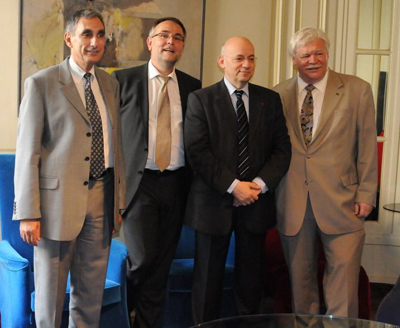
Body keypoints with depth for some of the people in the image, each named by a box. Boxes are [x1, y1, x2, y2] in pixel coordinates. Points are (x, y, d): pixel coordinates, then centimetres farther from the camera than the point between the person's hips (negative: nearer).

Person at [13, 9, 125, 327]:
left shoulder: (111, 84, 11)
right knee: (50, 290, 9)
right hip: (58, 198, -4)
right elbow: (27, 151, -8)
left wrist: (119, 201, 12)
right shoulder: (41, 83, -5)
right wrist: (28, 213, -12)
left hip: (101, 197, 5)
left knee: (91, 292, 13)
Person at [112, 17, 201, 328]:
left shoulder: (193, 86, 9)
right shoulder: (124, 79, 1)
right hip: (138, 182, -3)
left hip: (176, 183, 3)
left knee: (163, 261, 7)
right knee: (143, 258, -7)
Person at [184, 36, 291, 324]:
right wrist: (233, 186, -16)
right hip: (214, 201, -2)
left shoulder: (270, 100, 8)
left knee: (251, 276, 12)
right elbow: (197, 152, -10)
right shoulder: (201, 99, -2)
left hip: (257, 201, 3)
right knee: (209, 277, 8)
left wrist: (260, 184, -11)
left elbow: (282, 148, 4)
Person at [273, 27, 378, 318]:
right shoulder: (279, 95, 6)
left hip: (341, 201, -2)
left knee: (343, 276, -3)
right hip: (292, 204, 2)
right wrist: (271, 190, 6)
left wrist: (366, 194, -2)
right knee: (300, 277, 12)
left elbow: (367, 147, 1)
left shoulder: (357, 90, 1)